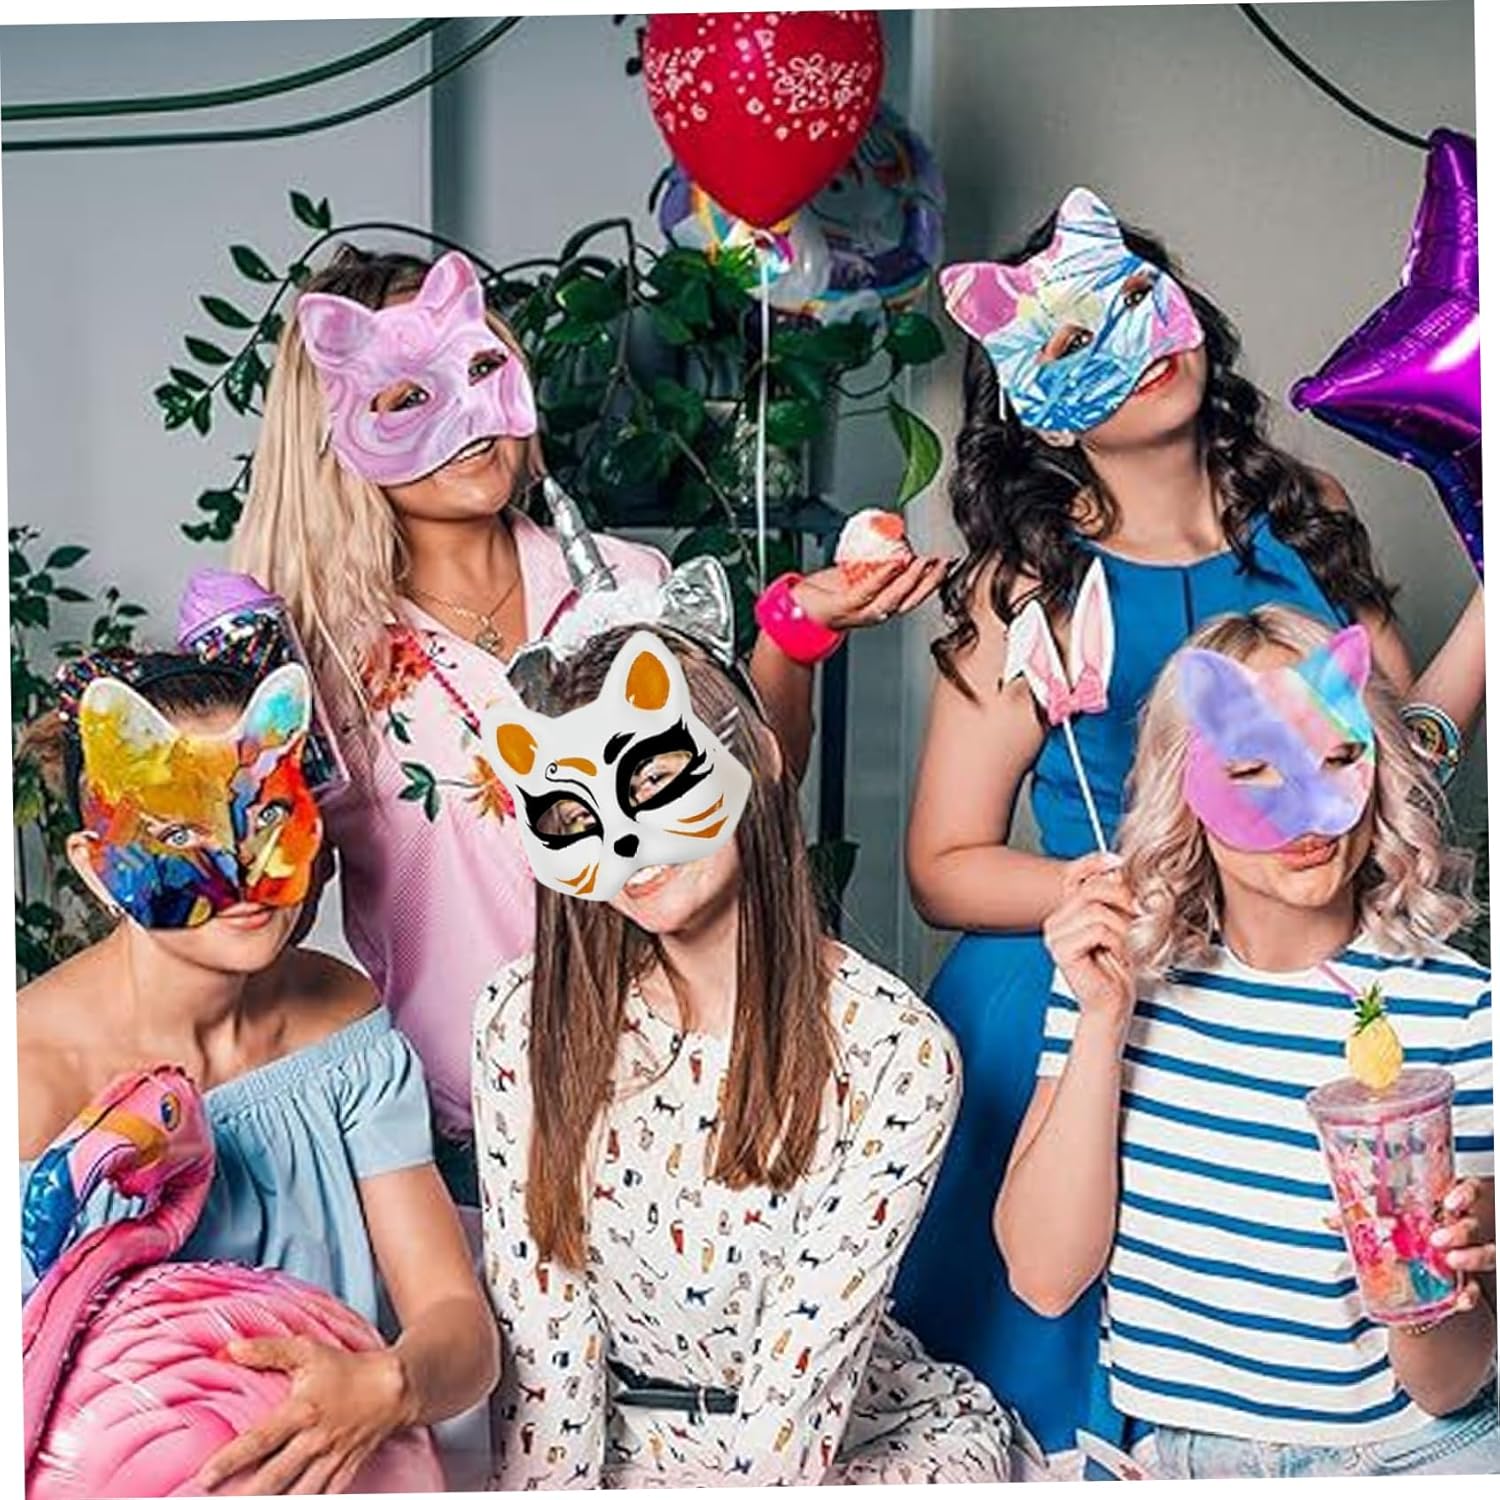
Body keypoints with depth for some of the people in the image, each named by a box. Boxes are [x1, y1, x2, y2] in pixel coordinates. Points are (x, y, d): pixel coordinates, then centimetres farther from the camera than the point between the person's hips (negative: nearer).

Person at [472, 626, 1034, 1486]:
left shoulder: (896, 1052, -13)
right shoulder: (525, 1022, -5)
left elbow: (804, 1368, -15)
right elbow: (542, 1324, -4)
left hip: (852, 1436, -2)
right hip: (624, 1437, 2)